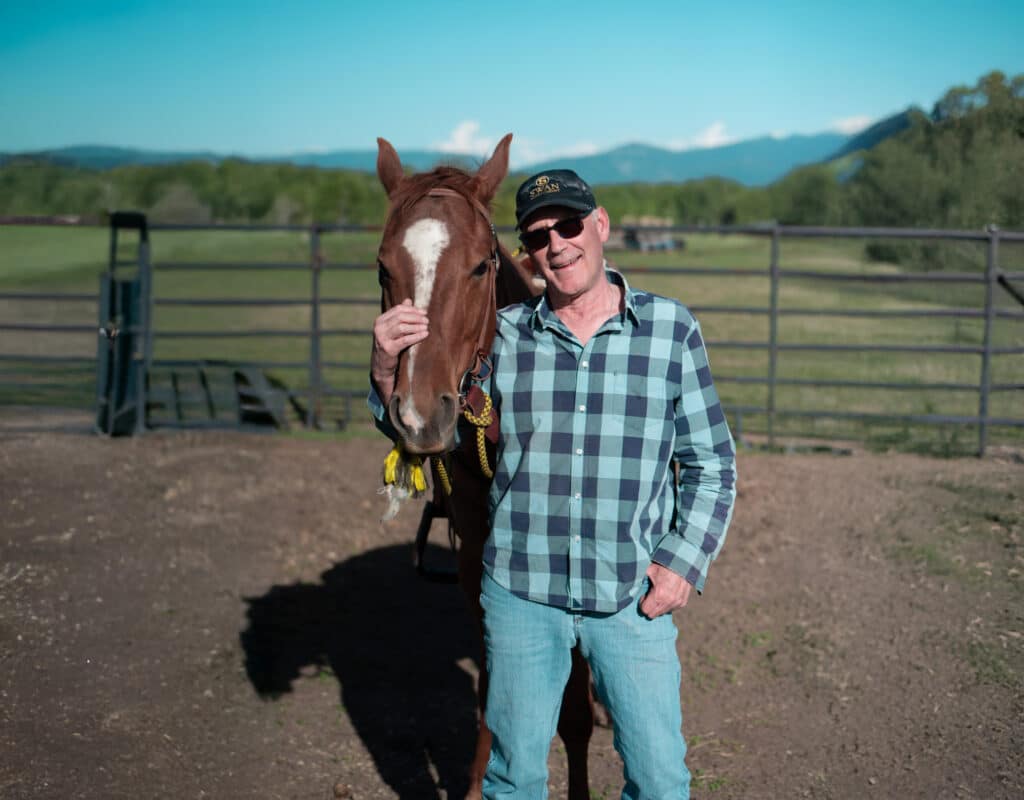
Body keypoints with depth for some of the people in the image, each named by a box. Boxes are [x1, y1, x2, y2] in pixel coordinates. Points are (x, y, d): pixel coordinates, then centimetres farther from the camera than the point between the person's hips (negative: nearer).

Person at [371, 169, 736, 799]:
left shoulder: (672, 329, -2)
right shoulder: (502, 336, 0)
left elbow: (713, 464, 4)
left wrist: (686, 561, -8)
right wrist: (388, 368, -15)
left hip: (634, 597, 0)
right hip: (521, 593, 1)